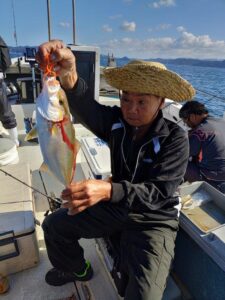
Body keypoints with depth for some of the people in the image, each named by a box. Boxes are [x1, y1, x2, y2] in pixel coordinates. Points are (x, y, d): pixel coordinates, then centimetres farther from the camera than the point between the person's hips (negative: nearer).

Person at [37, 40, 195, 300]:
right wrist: (68, 75, -52)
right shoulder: (117, 121, -10)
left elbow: (158, 192, -28)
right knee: (54, 225, 6)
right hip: (116, 204, 4)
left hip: (154, 218, -3)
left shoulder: (174, 139, -20)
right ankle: (77, 270, 34)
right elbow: (86, 108, -30)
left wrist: (108, 189, -45)